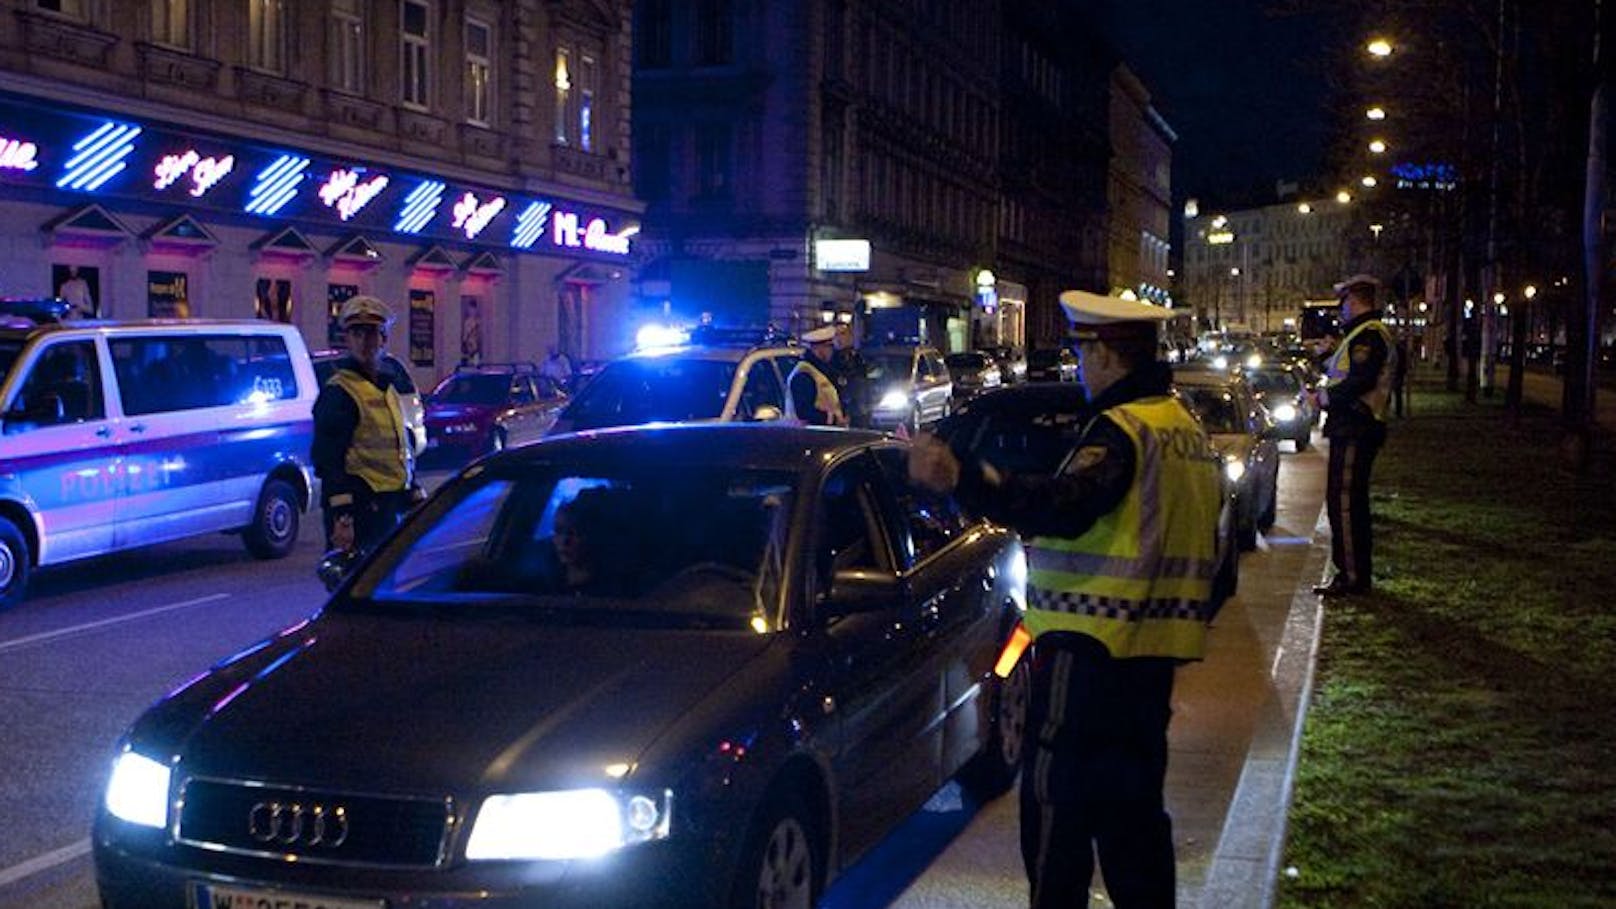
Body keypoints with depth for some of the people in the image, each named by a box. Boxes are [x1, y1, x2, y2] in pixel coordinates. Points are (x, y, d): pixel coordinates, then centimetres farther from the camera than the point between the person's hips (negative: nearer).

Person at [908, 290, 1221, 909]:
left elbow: (1064, 508, -31)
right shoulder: (1186, 428, 15)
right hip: (1153, 646, 10)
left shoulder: (1121, 427, -16)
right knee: (1131, 797, 18)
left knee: (1055, 796, -3)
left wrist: (962, 480, -39)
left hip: (1093, 639, -10)